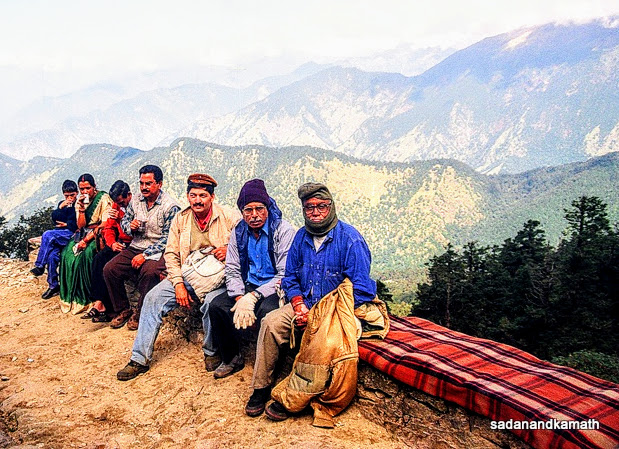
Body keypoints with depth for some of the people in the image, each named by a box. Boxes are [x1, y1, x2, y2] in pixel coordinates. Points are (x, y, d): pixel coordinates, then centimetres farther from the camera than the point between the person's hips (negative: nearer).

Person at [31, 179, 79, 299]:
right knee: (52, 255, -20)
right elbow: (55, 219, 7)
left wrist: (66, 224, -4)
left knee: (47, 235, -28)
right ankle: (53, 285, -11)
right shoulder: (62, 204, 20)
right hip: (59, 235, 5)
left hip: (72, 234, -5)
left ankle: (39, 266, -16)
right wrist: (61, 207, -6)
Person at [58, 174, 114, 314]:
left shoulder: (104, 198, -8)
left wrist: (87, 239, -19)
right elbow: (80, 226, 4)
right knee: (67, 253, -20)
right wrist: (81, 209, -11)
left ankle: (84, 298, -19)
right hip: (84, 233, 6)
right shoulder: (79, 201, 11)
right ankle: (71, 297, -12)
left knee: (86, 254, -31)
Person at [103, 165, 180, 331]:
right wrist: (130, 227, -5)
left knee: (149, 272, -35)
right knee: (109, 269, -15)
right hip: (135, 248, 6)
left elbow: (167, 238, -13)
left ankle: (140, 313, -11)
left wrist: (145, 255, -19)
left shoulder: (170, 206, -10)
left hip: (157, 251, -6)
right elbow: (124, 221, 21)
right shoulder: (135, 200, 9)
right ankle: (123, 310, 4)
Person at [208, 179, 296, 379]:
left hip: (275, 288, -5)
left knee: (267, 310, -35)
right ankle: (232, 359, 5)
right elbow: (232, 270, 6)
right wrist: (240, 298, -14)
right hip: (248, 286, 6)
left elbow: (285, 275, -17)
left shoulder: (283, 230, -13)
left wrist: (253, 297, -23)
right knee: (217, 305, -17)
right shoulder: (239, 232, 6)